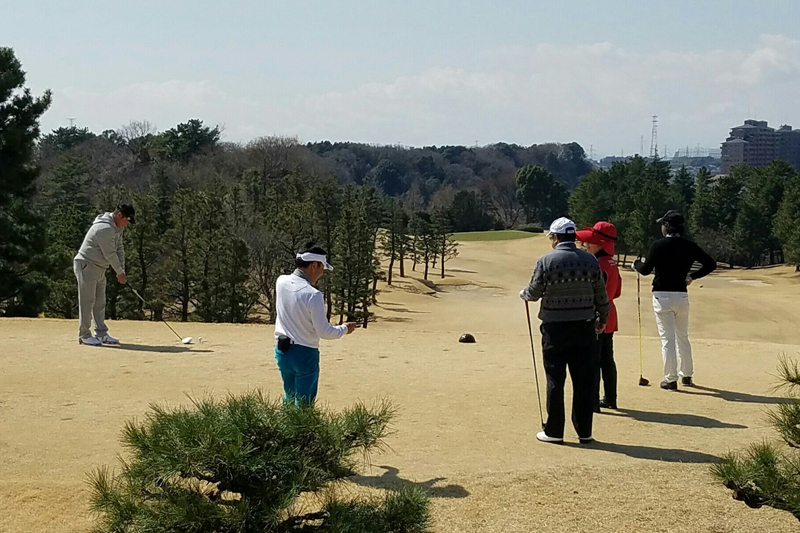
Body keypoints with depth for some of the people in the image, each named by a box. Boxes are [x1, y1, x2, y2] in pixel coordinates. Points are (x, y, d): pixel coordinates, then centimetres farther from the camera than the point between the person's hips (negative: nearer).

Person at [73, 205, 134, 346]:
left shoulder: (117, 227, 8)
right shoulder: (105, 228, -24)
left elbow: (119, 249, 10)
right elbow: (110, 254, -21)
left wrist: (121, 271, 3)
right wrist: (120, 272, -11)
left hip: (99, 269, 10)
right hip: (86, 265, -10)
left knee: (100, 302, 10)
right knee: (87, 301, -7)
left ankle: (101, 334, 14)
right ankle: (84, 335, -3)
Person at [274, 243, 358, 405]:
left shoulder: (281, 282, -4)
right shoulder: (313, 295, -22)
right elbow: (324, 332, -16)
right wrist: (344, 329, 1)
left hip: (282, 350, 6)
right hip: (304, 354, -6)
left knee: (289, 398, 21)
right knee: (303, 404, 5)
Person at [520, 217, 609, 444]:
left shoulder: (546, 261, -9)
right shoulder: (590, 260, 1)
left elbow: (534, 293, -4)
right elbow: (601, 295, 5)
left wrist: (523, 294, 18)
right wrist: (602, 319, 20)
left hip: (555, 328, -3)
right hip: (584, 328, 3)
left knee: (555, 380, 5)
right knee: (583, 381, 8)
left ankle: (554, 431, 9)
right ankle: (584, 432, 12)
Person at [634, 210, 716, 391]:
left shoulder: (658, 245, -10)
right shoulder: (689, 246, 2)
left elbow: (645, 270, -10)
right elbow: (711, 264, 5)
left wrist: (636, 263, 11)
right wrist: (693, 276, 15)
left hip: (662, 296, -4)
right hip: (682, 295, 4)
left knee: (667, 338, -1)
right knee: (683, 337, 18)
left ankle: (671, 379, -2)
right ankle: (687, 375, 26)